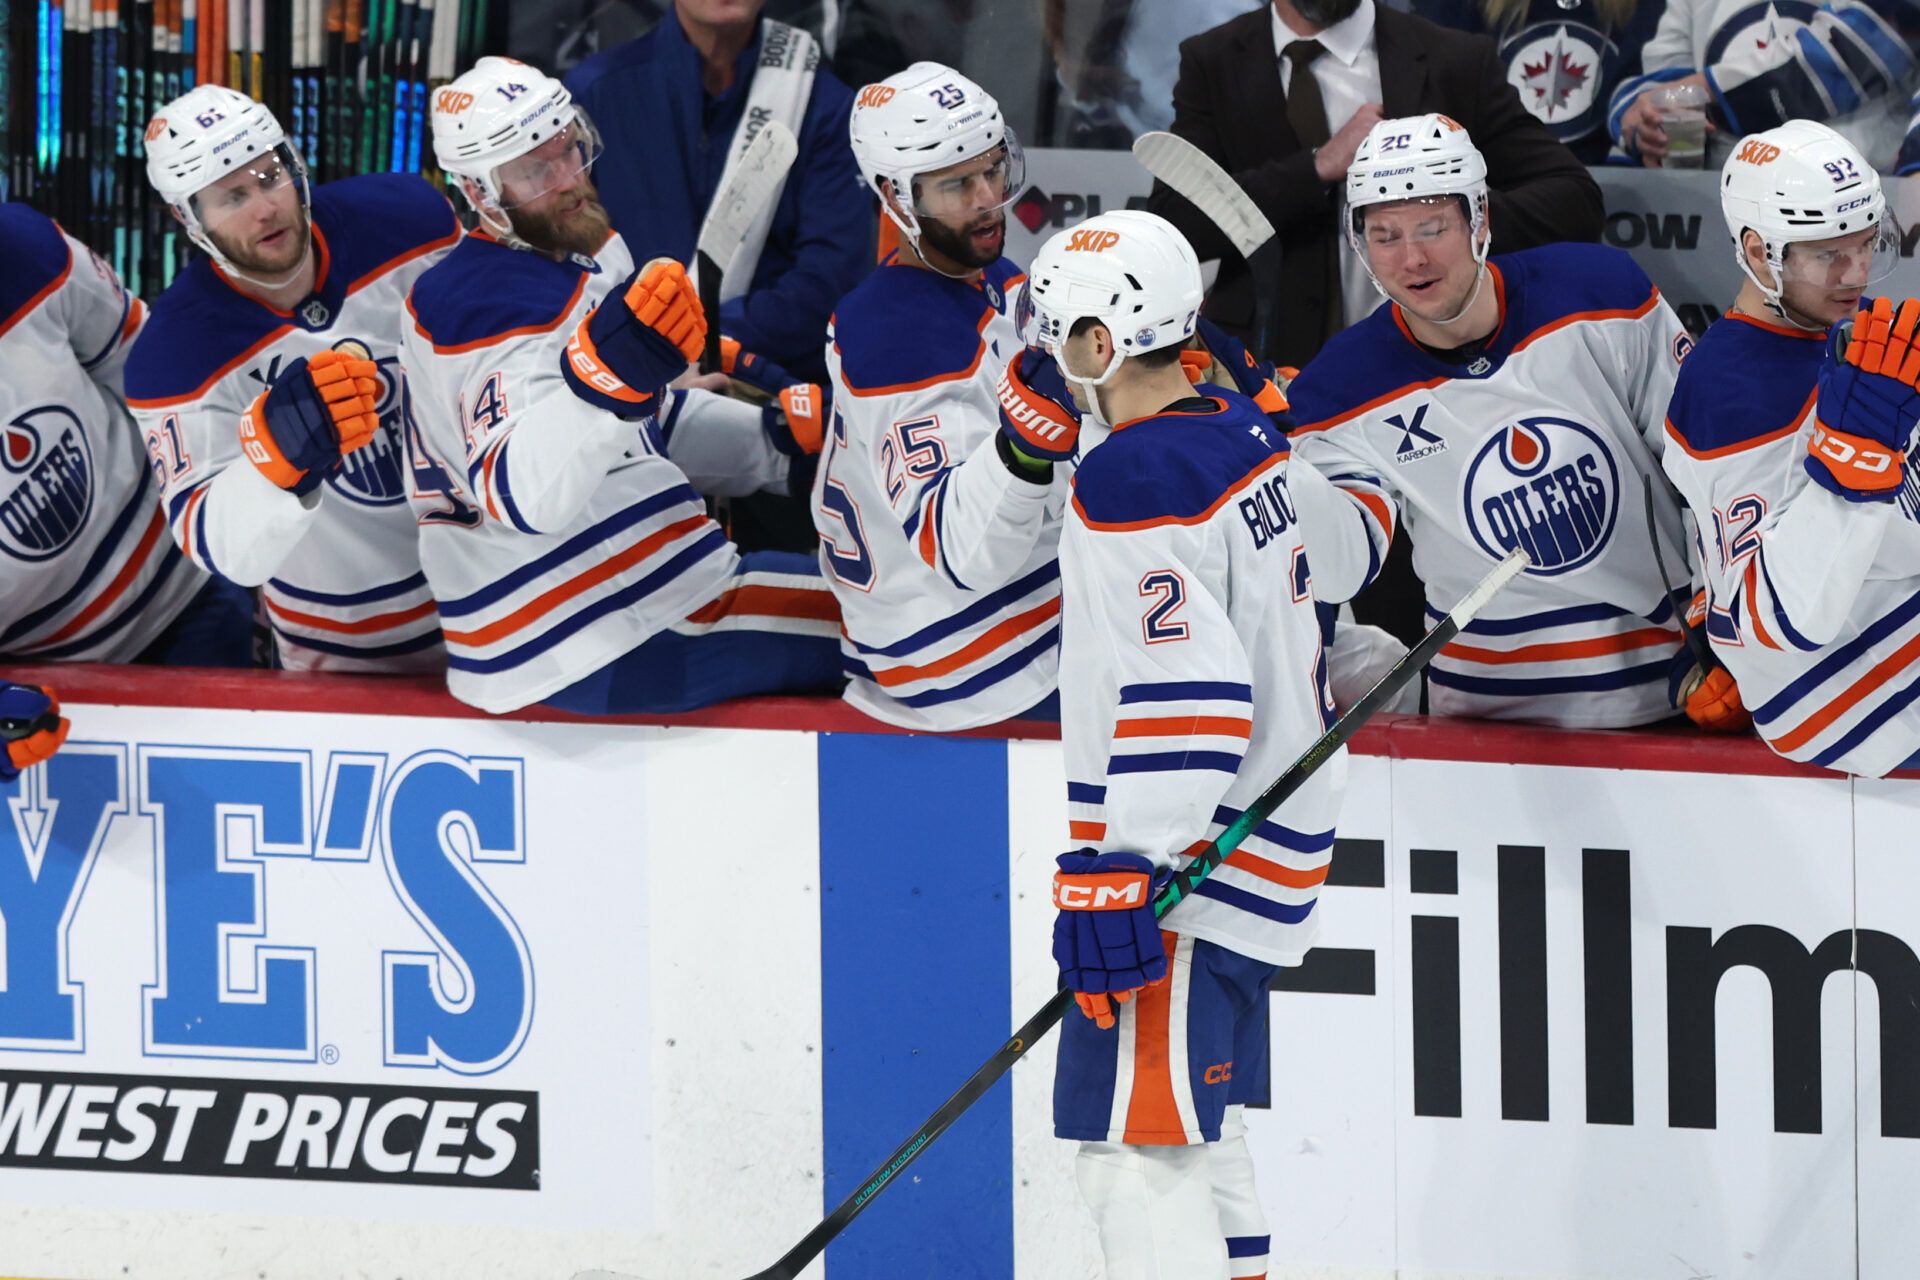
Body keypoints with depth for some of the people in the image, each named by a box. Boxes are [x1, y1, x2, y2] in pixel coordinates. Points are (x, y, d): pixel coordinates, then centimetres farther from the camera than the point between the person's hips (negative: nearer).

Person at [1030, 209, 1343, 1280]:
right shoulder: (1245, 438, 11)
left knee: (1139, 1153, -12)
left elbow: (1182, 693, -25)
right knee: (1199, 1132, 21)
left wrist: (1122, 877, -25)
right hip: (1263, 829, 10)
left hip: (1187, 863, -10)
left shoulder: (1136, 480, -19)